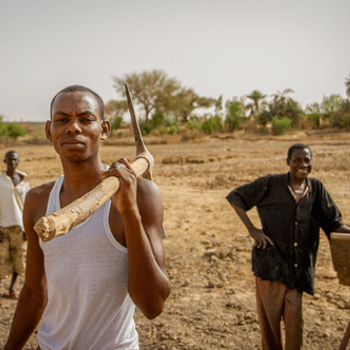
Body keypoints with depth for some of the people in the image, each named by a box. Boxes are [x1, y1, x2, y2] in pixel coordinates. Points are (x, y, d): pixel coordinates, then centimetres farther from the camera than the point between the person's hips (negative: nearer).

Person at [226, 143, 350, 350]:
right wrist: (252, 229, -9)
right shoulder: (270, 184, -6)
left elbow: (332, 223, 6)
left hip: (297, 264, 3)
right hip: (271, 259, -2)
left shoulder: (316, 188, 4)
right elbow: (235, 197, -2)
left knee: (294, 316, 6)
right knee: (271, 314, 7)